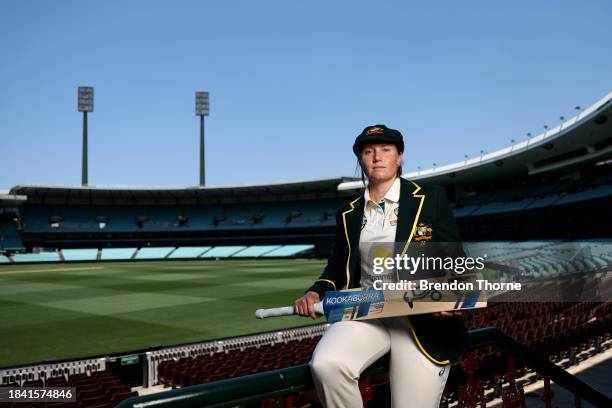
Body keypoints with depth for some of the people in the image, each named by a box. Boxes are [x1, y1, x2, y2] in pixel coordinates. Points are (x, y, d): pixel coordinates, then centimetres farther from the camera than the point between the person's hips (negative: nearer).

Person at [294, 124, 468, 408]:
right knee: (325, 364, -27)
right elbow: (337, 266, 20)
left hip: (424, 318, -2)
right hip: (365, 312, 2)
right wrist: (316, 292, -2)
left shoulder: (431, 198, 3)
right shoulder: (348, 214, 14)